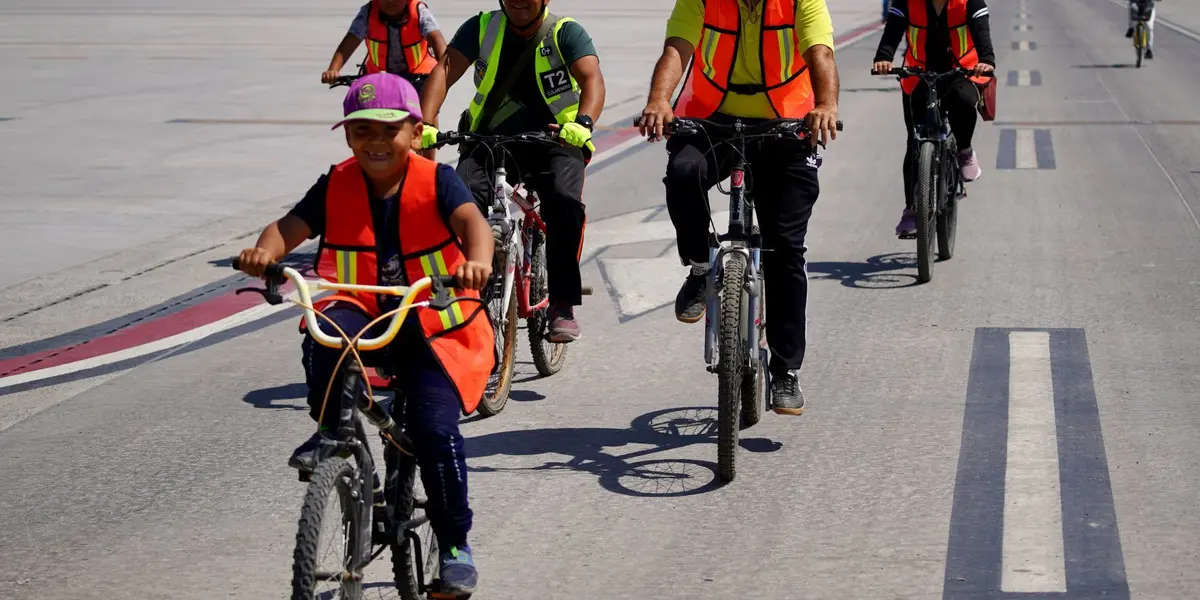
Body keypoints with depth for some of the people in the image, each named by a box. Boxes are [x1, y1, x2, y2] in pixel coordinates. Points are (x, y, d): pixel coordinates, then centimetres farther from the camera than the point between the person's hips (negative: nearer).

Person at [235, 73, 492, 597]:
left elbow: (472, 220, -27)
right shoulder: (336, 186, -2)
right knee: (324, 333, -34)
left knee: (434, 429, -15)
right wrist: (265, 251, -38)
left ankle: (455, 544, 6)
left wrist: (476, 261, -50)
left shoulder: (436, 181, -10)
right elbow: (291, 225, -14)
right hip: (362, 317, 2)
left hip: (433, 328, -2)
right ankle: (331, 431, -9)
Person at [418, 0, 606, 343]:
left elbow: (591, 78, -20)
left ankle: (562, 305, -21)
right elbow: (445, 71, -10)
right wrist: (425, 123, -28)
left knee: (564, 200, -31)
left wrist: (583, 123, -42)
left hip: (554, 142, -2)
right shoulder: (482, 28, 2)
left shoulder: (565, 33, -4)